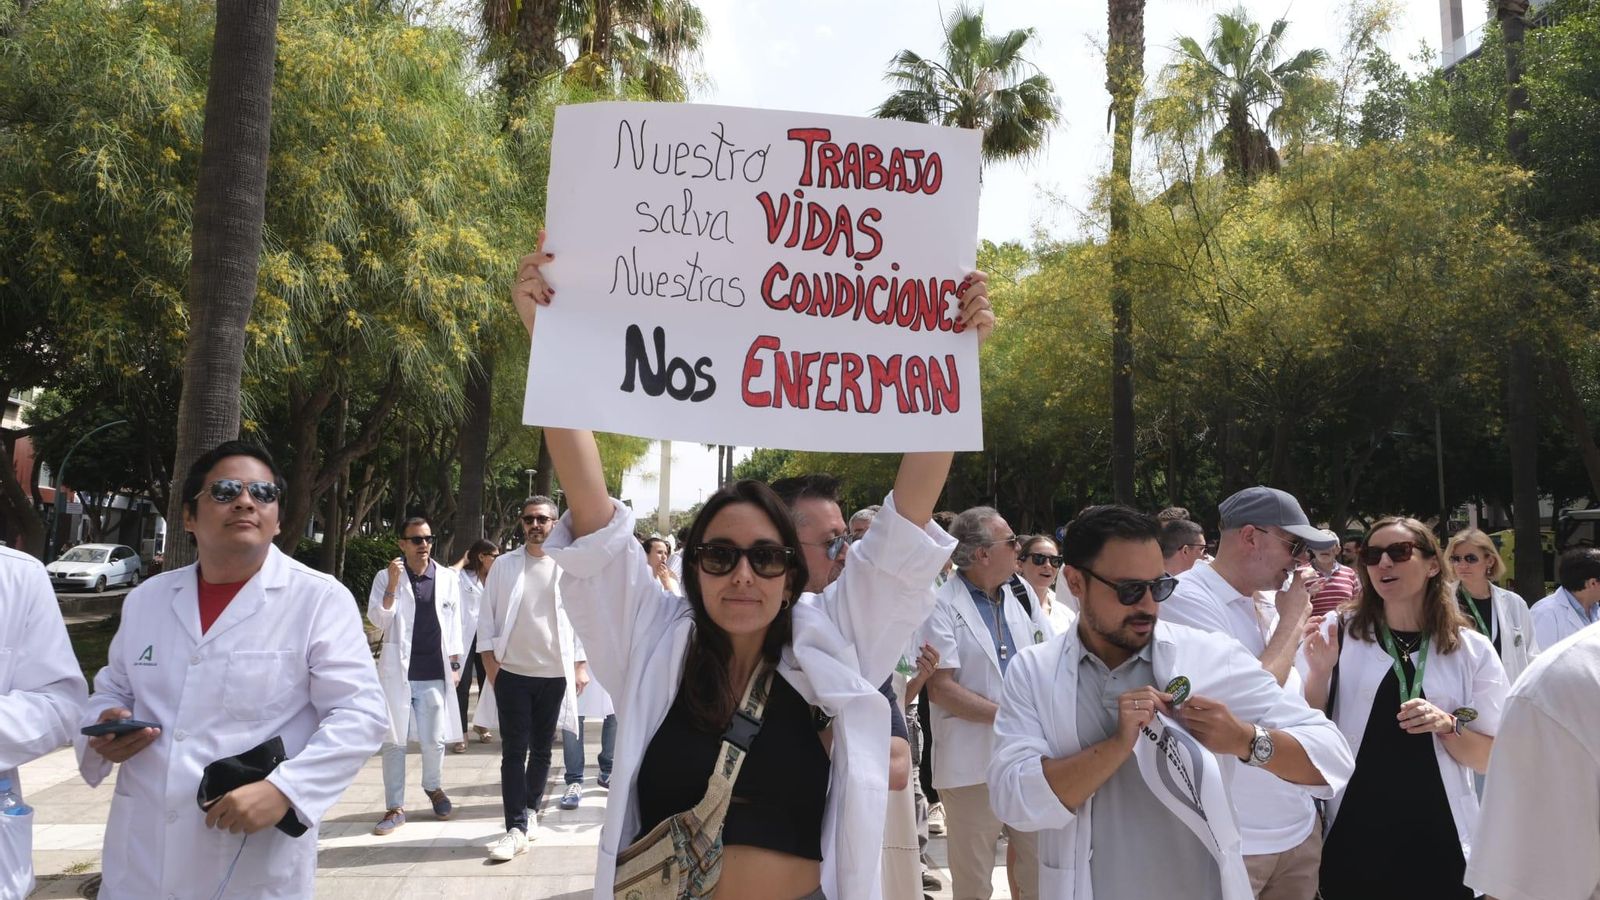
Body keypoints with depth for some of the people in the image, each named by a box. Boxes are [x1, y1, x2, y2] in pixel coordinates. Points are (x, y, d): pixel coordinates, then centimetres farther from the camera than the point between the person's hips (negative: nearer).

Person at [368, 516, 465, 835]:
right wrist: (393, 585, -19)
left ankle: (434, 787, 34)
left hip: (435, 673, 1)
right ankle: (395, 807, 11)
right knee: (393, 740, 2)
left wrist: (455, 663, 6)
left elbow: (454, 623, 9)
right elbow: (378, 620, -8)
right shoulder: (385, 577, 0)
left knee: (435, 739, 7)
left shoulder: (448, 579, 5)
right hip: (397, 671, -1)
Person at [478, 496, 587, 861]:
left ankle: (530, 810, 28)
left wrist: (580, 666, -1)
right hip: (512, 673, 0)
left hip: (555, 673, 1)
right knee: (514, 751, -3)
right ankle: (517, 828, -3)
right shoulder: (503, 567, 1)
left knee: (541, 749, 12)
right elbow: (487, 619, 3)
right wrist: (491, 664, -5)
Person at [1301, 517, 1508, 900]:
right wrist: (1319, 673, -17)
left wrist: (1447, 725, -15)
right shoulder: (1337, 632, -2)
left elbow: (1490, 758, 3)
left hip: (1439, 838, 1)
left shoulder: (1473, 650, 1)